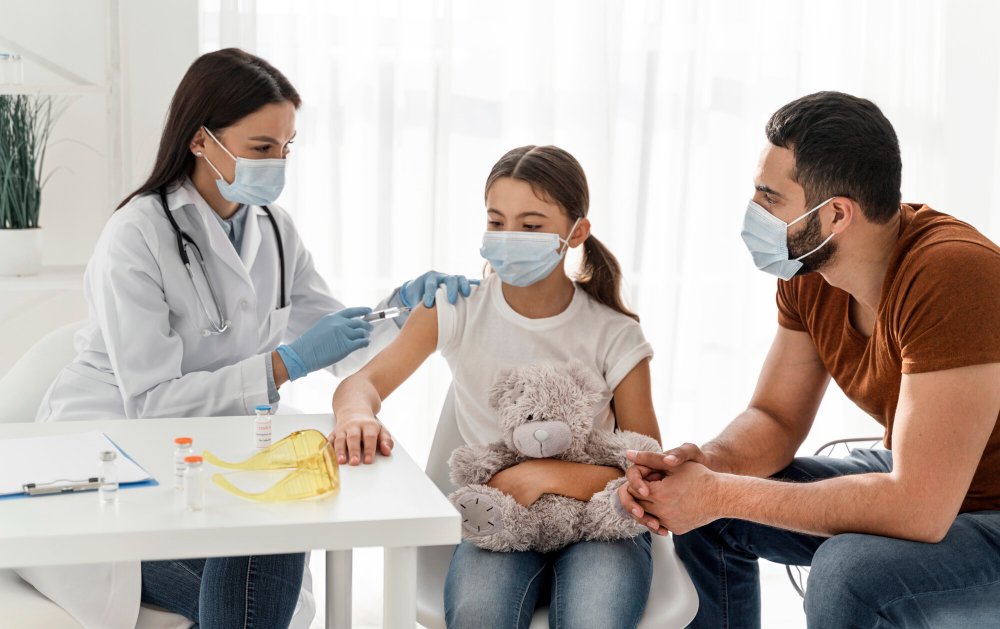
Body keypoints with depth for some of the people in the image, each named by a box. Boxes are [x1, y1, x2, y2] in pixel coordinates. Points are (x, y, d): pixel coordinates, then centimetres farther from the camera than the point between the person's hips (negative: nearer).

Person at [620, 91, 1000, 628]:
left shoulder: (952, 273, -31)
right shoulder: (808, 272, -6)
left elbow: (919, 508, -34)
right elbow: (774, 418, 4)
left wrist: (720, 493, -28)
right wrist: (701, 464, -20)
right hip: (917, 482, 8)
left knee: (850, 573, -33)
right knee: (703, 514, 3)